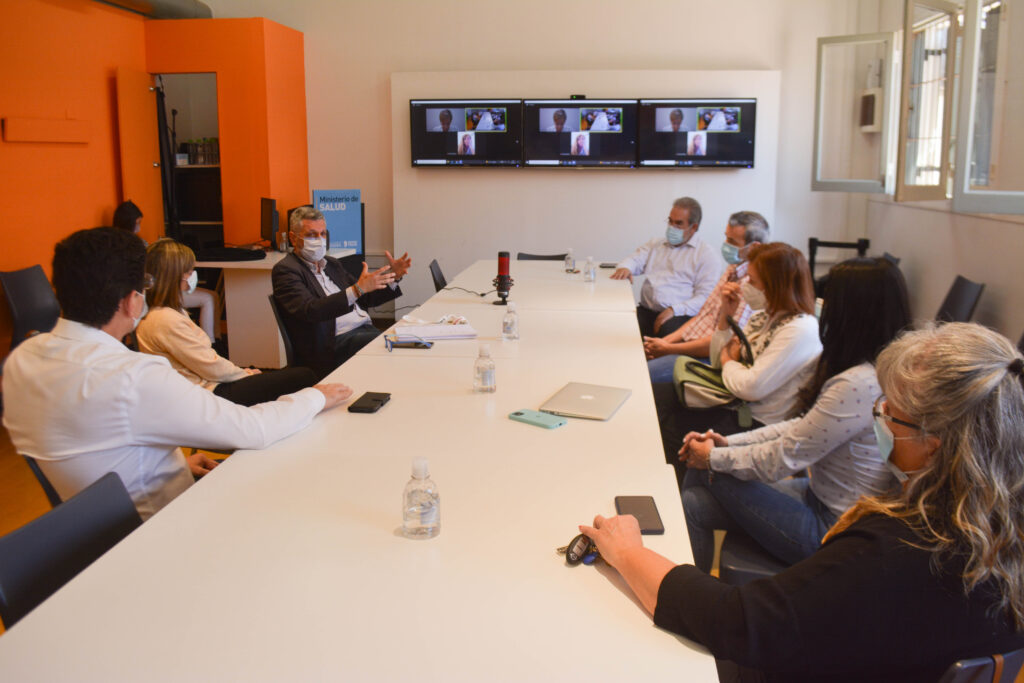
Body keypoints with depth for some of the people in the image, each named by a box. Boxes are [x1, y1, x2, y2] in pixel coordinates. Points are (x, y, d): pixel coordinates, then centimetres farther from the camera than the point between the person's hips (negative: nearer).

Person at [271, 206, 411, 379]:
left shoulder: (332, 263, 22)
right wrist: (357, 289, -28)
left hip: (365, 330, 8)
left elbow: (366, 299, 25)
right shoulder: (285, 270, -2)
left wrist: (393, 276, 8)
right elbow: (311, 311, -19)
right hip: (335, 343, -7)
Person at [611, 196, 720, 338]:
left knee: (669, 330, -38)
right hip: (645, 311, 4)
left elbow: (705, 298, -2)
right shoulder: (656, 244, 26)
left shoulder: (705, 253, 7)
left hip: (679, 316, -4)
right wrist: (625, 268, -10)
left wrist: (674, 310, -17)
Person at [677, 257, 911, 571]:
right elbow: (802, 428, 10)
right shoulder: (873, 370, 4)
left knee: (704, 474, -4)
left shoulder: (857, 386, -28)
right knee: (694, 504, 0)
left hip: (830, 531, -8)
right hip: (820, 496, 8)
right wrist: (728, 442, 3)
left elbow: (780, 461, -20)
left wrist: (713, 457, -5)